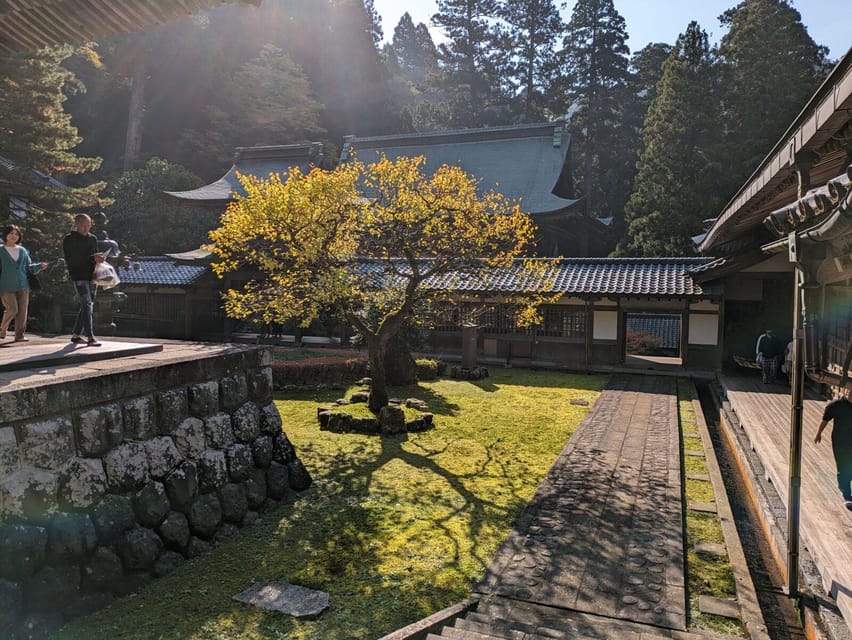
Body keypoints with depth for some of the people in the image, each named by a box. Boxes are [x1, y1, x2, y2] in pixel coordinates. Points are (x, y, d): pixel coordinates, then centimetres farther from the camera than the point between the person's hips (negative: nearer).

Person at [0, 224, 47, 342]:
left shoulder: (23, 251, 12)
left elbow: (29, 267, 14)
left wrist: (39, 266, -5)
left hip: (23, 285, 4)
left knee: (22, 310, 1)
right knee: (12, 309, -12)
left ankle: (19, 335, 8)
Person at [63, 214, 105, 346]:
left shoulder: (92, 239, 14)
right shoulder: (69, 240, -3)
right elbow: (70, 260, -12)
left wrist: (99, 259, -6)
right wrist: (92, 258, -22)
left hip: (91, 276, 6)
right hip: (78, 276, -6)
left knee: (86, 306, 11)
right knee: (87, 305, -15)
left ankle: (76, 335, 23)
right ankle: (90, 337, -18)